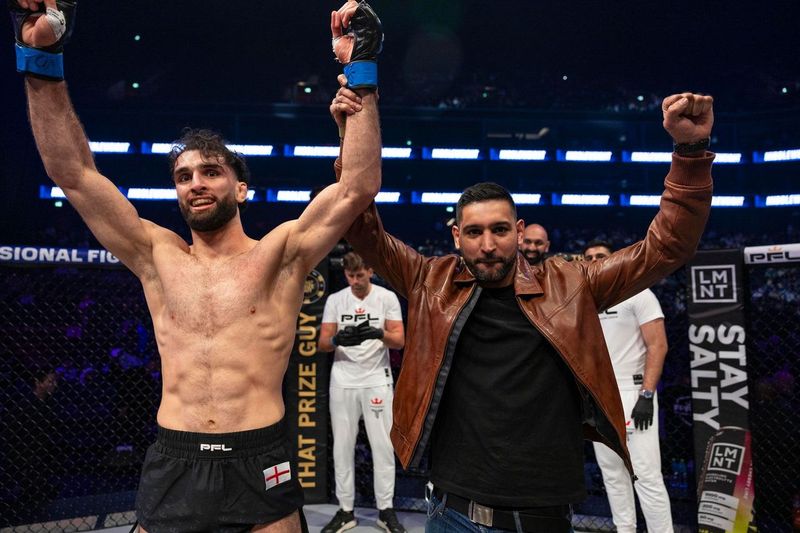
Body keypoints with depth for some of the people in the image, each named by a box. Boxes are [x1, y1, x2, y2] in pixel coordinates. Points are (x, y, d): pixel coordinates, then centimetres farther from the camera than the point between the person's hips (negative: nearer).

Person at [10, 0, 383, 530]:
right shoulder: (158, 257, 6)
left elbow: (359, 187, -10)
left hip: (259, 467, -2)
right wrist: (42, 58, -2)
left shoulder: (279, 255, -1)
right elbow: (73, 173, 4)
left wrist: (360, 73, -13)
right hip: (170, 467, 3)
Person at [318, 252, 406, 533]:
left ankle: (385, 510, 17)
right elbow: (322, 343, 0)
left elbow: (399, 341, -7)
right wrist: (337, 340, -23)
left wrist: (379, 334, -28)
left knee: (382, 445, 2)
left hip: (377, 380, -2)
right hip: (343, 381, 2)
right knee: (342, 446, 7)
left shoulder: (387, 297, -3)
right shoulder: (335, 300, 2)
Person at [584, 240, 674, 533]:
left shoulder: (637, 294, -3)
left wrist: (647, 395, -18)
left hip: (632, 395, -6)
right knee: (612, 474, 11)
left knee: (647, 475, -8)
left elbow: (658, 345, -10)